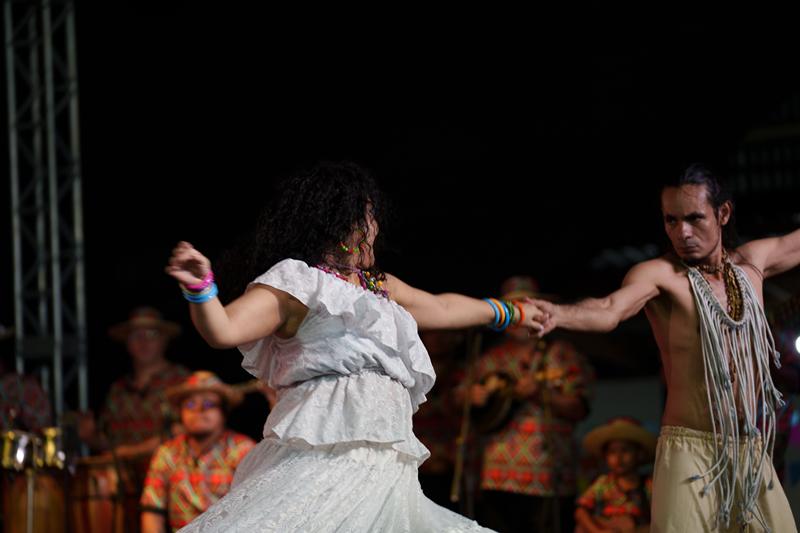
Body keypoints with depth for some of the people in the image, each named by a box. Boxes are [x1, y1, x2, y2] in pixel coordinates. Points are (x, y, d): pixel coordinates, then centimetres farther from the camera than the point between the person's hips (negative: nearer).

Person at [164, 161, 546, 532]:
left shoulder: (378, 285, 27)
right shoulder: (297, 282, 0)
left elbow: (441, 309, 44)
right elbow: (223, 330, -11)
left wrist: (510, 313, 57)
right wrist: (200, 287, -31)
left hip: (385, 473, 8)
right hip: (324, 459, -8)